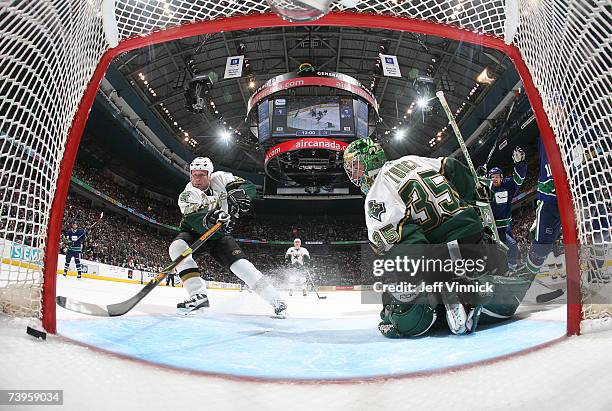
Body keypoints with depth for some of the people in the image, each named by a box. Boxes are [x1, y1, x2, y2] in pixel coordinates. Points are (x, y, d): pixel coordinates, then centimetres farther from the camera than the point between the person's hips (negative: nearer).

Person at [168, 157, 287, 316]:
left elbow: (249, 187, -16)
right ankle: (198, 295, -31)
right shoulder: (188, 195, -22)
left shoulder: (219, 178, -13)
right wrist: (209, 217, -62)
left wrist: (237, 194, -38)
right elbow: (194, 220, -40)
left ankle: (276, 300, -17)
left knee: (239, 264, -18)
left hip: (219, 233, 0)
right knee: (176, 247, -30)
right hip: (195, 232, 0)